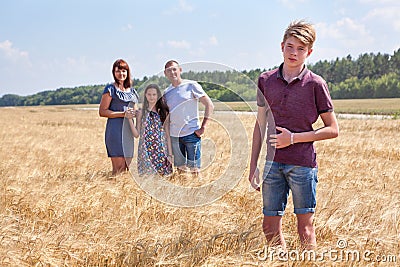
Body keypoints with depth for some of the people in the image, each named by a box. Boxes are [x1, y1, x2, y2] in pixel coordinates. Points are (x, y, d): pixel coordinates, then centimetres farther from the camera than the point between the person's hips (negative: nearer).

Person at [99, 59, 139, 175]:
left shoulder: (132, 91, 18)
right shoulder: (111, 89, -1)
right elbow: (102, 112, -7)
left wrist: (134, 113, 4)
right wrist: (123, 114, -14)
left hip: (128, 130, 7)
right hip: (115, 130, -6)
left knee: (127, 166, 6)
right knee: (119, 168, -10)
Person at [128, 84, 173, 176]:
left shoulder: (164, 113, 4)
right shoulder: (141, 113, 4)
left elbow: (167, 135, 5)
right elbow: (136, 134, 1)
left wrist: (170, 154, 1)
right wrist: (130, 119, -9)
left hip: (161, 151, 0)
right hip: (146, 150, 0)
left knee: (163, 174, -1)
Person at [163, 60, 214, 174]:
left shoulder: (191, 86, -4)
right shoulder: (166, 92, 11)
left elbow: (209, 105, -4)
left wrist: (203, 127, -9)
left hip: (191, 134, -5)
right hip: (174, 135, 5)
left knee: (194, 169, -3)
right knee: (180, 168, 9)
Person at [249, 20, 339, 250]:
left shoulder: (316, 84, -3)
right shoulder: (266, 80, 7)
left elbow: (333, 129, -1)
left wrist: (294, 138, -11)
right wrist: (253, 165, 11)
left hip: (303, 164, -4)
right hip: (272, 163, 4)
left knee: (305, 228, 2)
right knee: (270, 228, 8)